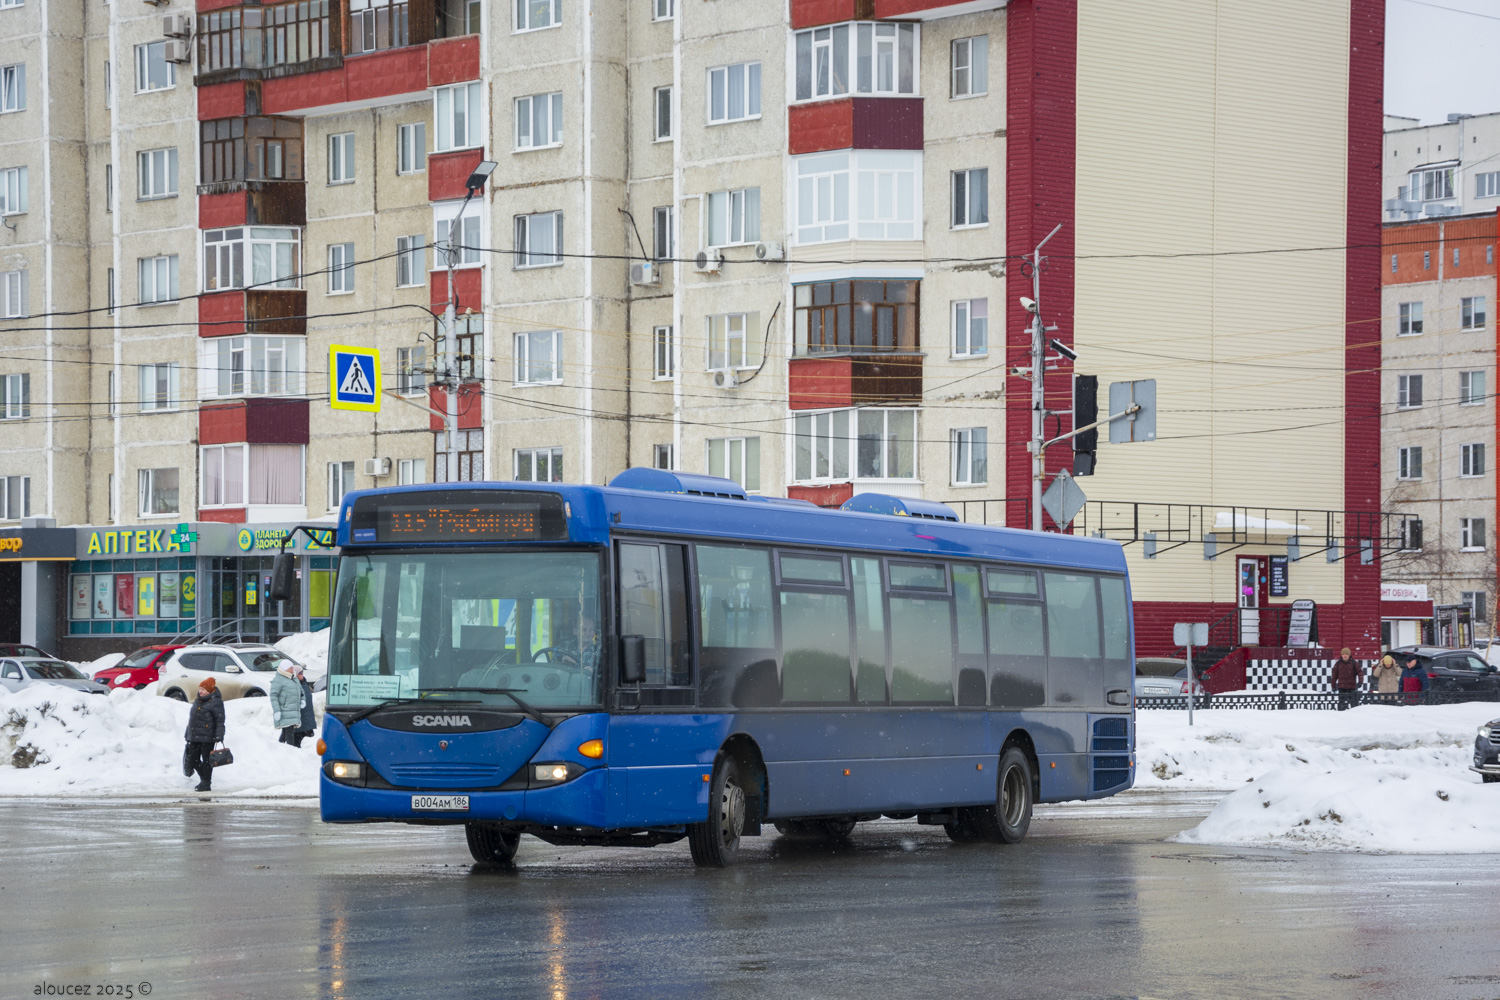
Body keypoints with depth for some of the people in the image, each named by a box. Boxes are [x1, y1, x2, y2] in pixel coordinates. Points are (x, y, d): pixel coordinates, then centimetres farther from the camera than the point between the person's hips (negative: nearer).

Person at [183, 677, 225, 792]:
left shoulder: (215, 702, -8)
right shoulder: (197, 701, 17)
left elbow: (220, 720, -12)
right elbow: (191, 719, 24)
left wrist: (218, 736, -19)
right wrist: (187, 734, 24)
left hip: (207, 737, -8)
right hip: (194, 737, 8)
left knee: (206, 760, -2)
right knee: (193, 760, 9)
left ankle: (206, 783, 6)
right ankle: (204, 779, 25)